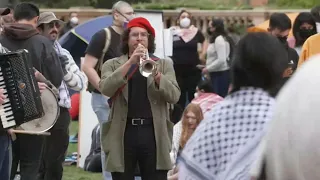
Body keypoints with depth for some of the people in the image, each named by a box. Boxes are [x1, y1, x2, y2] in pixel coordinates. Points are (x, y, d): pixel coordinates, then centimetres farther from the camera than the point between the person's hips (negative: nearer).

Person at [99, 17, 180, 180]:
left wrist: (156, 74, -19)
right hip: (123, 134, 0)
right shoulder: (112, 65, 10)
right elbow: (105, 89, -11)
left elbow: (174, 96, -2)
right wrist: (130, 62, -17)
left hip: (154, 133, 0)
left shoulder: (164, 64, 11)